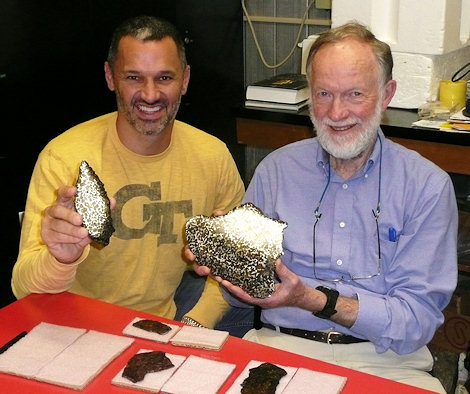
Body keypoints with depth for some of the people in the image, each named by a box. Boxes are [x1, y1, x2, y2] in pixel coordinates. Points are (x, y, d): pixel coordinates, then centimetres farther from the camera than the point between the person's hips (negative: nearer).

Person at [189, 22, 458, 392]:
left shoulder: (428, 186, -1)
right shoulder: (276, 169, 7)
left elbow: (418, 320, -8)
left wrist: (312, 300, -19)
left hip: (384, 360, 0)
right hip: (279, 345, 0)